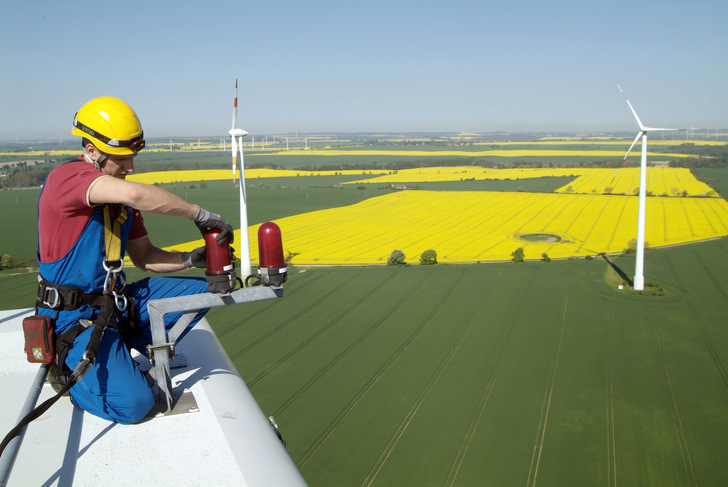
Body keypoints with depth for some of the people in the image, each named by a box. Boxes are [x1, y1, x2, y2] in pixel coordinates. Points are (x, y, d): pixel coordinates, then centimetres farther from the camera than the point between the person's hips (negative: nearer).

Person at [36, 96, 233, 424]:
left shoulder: (120, 198, 8)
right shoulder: (65, 178, -19)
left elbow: (145, 257, 11)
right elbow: (135, 194, -38)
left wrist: (190, 259, -8)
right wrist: (199, 214, -28)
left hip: (117, 301, 8)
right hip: (75, 317, -8)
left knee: (201, 289, 2)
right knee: (133, 404, -21)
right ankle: (66, 368, 7)